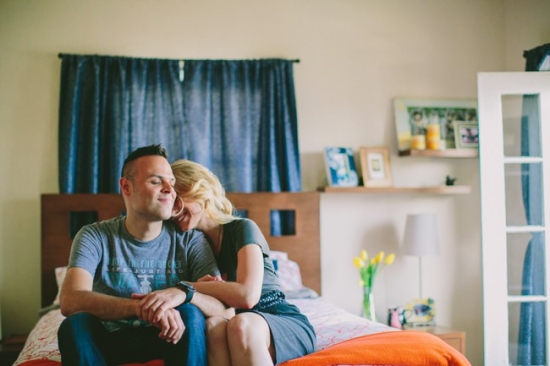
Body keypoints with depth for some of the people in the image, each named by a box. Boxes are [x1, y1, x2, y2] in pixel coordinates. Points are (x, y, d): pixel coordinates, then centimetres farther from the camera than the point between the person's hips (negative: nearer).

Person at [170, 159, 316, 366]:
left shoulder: (242, 229, -7)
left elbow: (248, 295, -23)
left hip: (287, 323, -3)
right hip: (237, 333, 4)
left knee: (241, 324, -37)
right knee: (213, 325, -32)